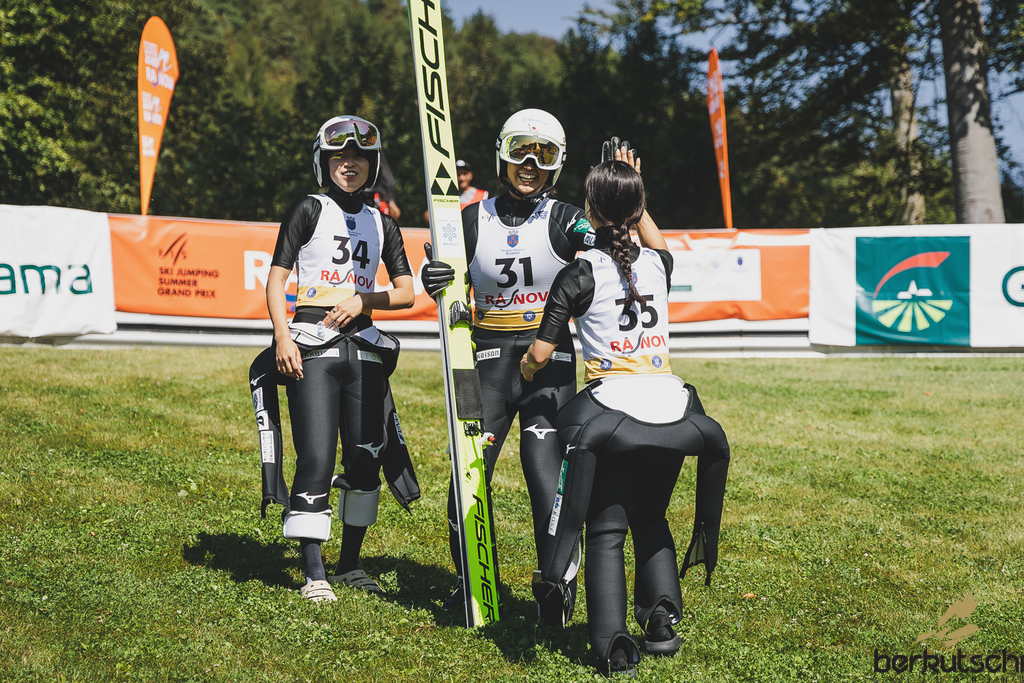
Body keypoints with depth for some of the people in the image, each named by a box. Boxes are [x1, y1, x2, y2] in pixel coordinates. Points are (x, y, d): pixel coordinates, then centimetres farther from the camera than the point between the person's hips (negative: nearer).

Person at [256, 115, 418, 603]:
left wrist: (362, 301, -4)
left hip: (364, 347, 5)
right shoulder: (309, 211, 4)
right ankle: (314, 573, -8)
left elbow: (406, 293, 14)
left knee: (366, 458, 6)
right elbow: (276, 278, 0)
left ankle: (350, 564, 20)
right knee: (316, 458, -11)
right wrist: (282, 337, -13)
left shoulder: (383, 225, 16)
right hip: (312, 346, -5)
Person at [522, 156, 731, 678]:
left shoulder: (582, 273, -3)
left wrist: (523, 371, 19)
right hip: (669, 408, 4)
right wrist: (632, 195, 39)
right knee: (650, 518, 22)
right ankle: (661, 620, 10)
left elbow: (542, 351, -2)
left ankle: (613, 644, -8)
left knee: (606, 530, 3)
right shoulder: (658, 263, 10)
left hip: (610, 409, -4)